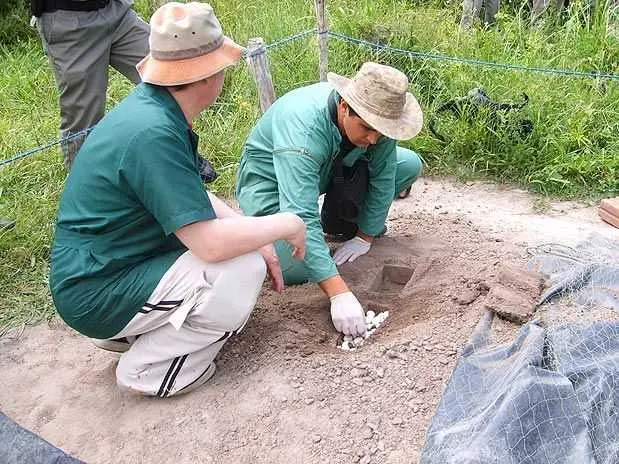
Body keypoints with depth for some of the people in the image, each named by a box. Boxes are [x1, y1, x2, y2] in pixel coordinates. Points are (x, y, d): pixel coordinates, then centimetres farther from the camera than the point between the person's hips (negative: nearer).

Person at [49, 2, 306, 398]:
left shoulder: (150, 107, 2)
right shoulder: (152, 133, -28)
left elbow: (193, 197, 11)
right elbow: (211, 243, -31)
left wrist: (260, 236, -1)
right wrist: (286, 224, -15)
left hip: (101, 265, 9)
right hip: (96, 294, -9)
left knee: (247, 244, 12)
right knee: (243, 271, -22)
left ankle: (128, 332, 13)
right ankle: (150, 367, -4)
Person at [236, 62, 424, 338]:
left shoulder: (376, 117, -22)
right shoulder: (303, 128, -40)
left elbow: (382, 177, -8)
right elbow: (300, 218, -46)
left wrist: (365, 237, -7)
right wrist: (339, 293, -49)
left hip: (328, 171, 6)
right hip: (270, 181, -6)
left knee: (409, 164, -7)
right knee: (296, 268, -29)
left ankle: (341, 224, 12)